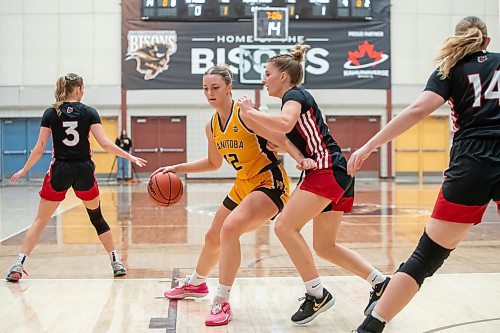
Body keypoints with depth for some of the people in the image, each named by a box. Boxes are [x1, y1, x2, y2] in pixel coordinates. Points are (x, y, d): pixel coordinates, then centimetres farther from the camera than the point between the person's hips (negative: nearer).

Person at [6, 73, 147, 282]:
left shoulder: (51, 113, 0)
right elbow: (105, 144, -8)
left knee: (40, 220, 7)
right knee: (97, 217, 17)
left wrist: (24, 170, 12)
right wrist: (130, 157, 0)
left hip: (59, 171, 0)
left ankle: (19, 265, -1)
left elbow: (39, 148, -1)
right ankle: (116, 262, 17)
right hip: (84, 171, 0)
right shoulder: (89, 112, -2)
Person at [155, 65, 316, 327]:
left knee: (230, 228, -29)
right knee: (212, 238, 20)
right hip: (243, 186, 9)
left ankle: (222, 303, -17)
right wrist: (177, 168, 11)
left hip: (270, 184, -8)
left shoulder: (244, 115, -20)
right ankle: (195, 284, 49)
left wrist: (300, 159, -41)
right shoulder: (211, 126, 3)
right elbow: (213, 163, 17)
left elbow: (281, 138, -24)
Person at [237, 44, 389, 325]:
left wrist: (250, 112, -16)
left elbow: (285, 123, -28)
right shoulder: (297, 97, 24)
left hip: (328, 172, -10)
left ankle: (318, 295, -8)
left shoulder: (294, 95, -5)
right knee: (324, 246, 12)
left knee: (285, 226, -13)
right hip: (335, 176, 10)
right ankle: (380, 283, 15)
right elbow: (298, 140, 29)